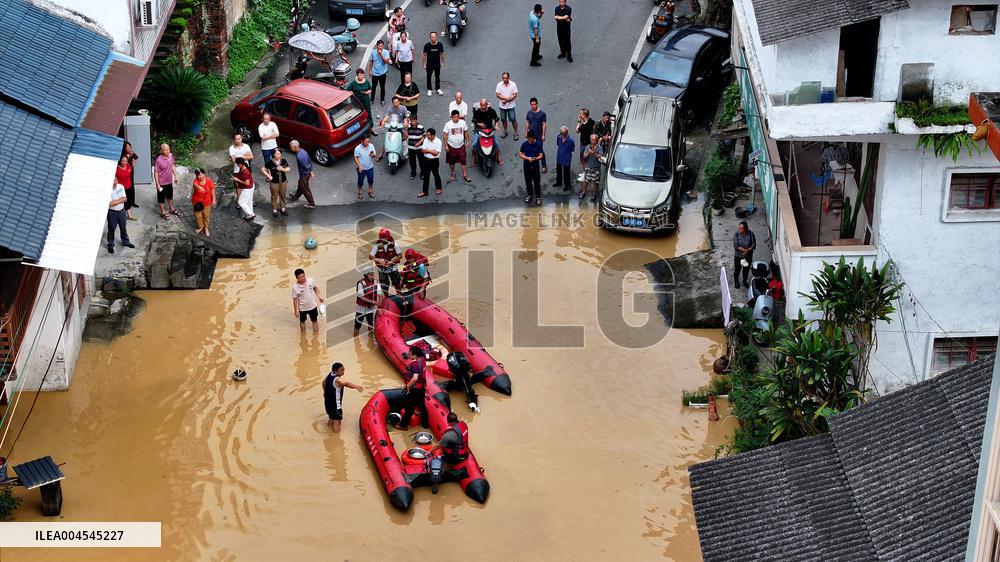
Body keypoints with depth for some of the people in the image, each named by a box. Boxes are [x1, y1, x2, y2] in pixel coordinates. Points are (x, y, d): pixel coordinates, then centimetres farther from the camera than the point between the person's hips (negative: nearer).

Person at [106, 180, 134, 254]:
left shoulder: (121, 187, -6)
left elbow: (125, 199, -6)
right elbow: (111, 204, -26)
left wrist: (116, 201, -21)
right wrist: (121, 200, -18)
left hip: (121, 210, 5)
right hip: (112, 212, -5)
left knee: (123, 227, 20)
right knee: (111, 229, 7)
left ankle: (125, 242, 38)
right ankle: (110, 245, 21)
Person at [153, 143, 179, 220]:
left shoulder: (170, 156, -9)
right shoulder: (158, 160, -27)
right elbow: (156, 173, -20)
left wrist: (175, 175, 11)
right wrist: (158, 185, -19)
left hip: (169, 181, 6)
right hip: (162, 183, -6)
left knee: (170, 196, 26)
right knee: (161, 198, 12)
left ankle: (172, 209, 46)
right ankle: (163, 213, 28)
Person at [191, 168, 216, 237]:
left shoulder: (208, 180, -16)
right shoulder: (196, 180, -22)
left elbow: (212, 190, -5)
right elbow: (195, 185, -46)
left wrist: (213, 200, -5)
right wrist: (199, 187, -70)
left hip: (207, 202, 1)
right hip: (197, 202, 0)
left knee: (206, 215, 15)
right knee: (198, 215, 15)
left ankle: (206, 228, 37)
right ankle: (200, 227, 39)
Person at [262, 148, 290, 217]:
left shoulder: (284, 161, -3)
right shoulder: (270, 162, -13)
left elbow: (288, 169, 2)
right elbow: (263, 169, -5)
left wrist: (283, 169, -17)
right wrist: (268, 176, -12)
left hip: (283, 181, 3)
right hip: (274, 182, -3)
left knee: (283, 196, 14)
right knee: (274, 196, 6)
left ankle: (282, 208, 30)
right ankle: (274, 210, 18)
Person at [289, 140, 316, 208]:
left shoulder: (299, 156, -33)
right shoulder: (303, 151, -3)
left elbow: (306, 166, -30)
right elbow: (310, 161, 6)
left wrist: (310, 171, -10)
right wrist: (311, 171, 11)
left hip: (304, 174, -9)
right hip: (307, 172, 9)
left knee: (305, 189, 9)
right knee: (300, 185, 30)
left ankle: (312, 204, 22)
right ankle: (296, 197, 54)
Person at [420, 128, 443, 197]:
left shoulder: (438, 141, -15)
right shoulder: (426, 140, -1)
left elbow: (436, 153, -20)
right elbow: (422, 150, -4)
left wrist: (428, 150, -15)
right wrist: (432, 151, -16)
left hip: (434, 161, -4)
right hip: (426, 160, 4)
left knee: (436, 175, 13)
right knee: (426, 176, 6)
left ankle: (438, 188, 33)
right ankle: (424, 191, 11)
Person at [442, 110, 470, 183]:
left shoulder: (463, 123, -6)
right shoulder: (448, 124, -14)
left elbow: (466, 132, 6)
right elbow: (445, 135, -10)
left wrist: (467, 141, 5)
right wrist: (446, 146, -12)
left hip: (461, 146, 1)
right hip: (451, 146, -1)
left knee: (463, 161, 1)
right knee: (452, 162, 14)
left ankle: (465, 175, 10)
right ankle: (453, 174, 33)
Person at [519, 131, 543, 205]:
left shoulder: (538, 145, -10)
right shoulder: (524, 144, -6)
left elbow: (541, 156, -7)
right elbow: (520, 155, -2)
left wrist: (535, 158, -29)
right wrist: (527, 158, -20)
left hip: (535, 166, -2)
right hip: (527, 166, 2)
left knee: (537, 182, 0)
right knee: (528, 182, 15)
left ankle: (538, 197, 9)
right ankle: (530, 195, 34)